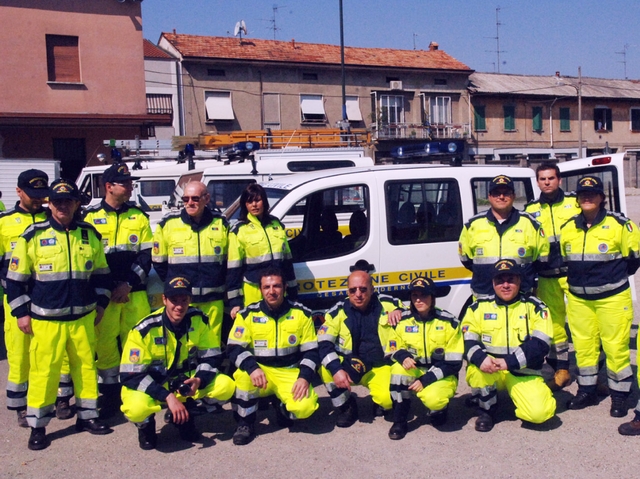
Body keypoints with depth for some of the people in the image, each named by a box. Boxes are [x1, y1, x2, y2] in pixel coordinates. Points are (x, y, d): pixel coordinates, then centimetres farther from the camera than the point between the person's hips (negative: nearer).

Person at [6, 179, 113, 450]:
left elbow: (101, 273, 16)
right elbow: (15, 278, -1)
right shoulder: (33, 236, -5)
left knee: (86, 366, 11)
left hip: (83, 318, 3)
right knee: (43, 372, 0)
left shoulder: (90, 235, 6)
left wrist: (100, 304, 12)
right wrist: (21, 313, -3)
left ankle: (87, 416, 26)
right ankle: (37, 426, 14)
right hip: (45, 319, -3)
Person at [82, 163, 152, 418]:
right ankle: (110, 393, 13)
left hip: (134, 291, 1)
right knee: (104, 342, 0)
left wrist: (129, 283, -7)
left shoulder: (139, 216, 9)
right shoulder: (91, 216, 4)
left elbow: (146, 254, 4)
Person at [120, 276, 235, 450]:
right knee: (137, 408, -36)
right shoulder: (144, 330, -21)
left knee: (225, 386, -18)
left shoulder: (198, 319, -11)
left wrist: (199, 380, -26)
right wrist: (168, 396, -31)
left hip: (185, 381, 4)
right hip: (151, 385, -3)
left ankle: (184, 416, 7)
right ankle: (146, 424, 4)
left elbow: (212, 357, -5)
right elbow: (131, 376, -23)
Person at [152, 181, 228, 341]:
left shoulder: (221, 223, 7)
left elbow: (231, 261, 16)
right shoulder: (168, 223, 2)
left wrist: (218, 284, 12)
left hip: (213, 300, 2)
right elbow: (159, 261, 9)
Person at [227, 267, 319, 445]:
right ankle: (245, 424, -10)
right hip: (260, 371, 0)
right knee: (244, 375, -34)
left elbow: (311, 351, 1)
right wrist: (252, 368, -28)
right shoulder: (248, 314, -4)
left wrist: (304, 377, -16)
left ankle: (281, 408, 11)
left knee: (305, 407, -27)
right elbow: (234, 348, -9)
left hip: (290, 373, 0)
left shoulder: (301, 313, -2)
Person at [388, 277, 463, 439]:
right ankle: (399, 421, -16)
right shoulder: (403, 320, -5)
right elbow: (394, 350, 3)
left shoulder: (449, 322, -13)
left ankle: (439, 408, 5)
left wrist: (425, 380, -21)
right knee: (399, 367, -30)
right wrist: (403, 357, -23)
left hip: (442, 376, -3)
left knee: (432, 399, -35)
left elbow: (453, 363, -14)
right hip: (415, 372, 3)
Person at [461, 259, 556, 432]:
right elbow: (467, 340, -6)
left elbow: (540, 345, -12)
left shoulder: (535, 307, -1)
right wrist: (481, 358, -28)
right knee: (477, 367, -33)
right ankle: (487, 409, -4)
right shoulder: (479, 307, 2)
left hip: (524, 372, -1)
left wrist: (510, 362, -24)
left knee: (538, 413, -24)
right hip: (489, 371, 1)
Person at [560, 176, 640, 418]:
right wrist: (578, 277, 12)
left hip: (613, 297, -4)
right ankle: (586, 391, 25)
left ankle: (619, 395, 15)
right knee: (583, 346, 11)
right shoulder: (568, 228, 5)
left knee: (615, 347, 0)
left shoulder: (619, 225, -8)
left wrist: (615, 275, 8)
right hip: (578, 298, 4)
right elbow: (563, 259, 18)